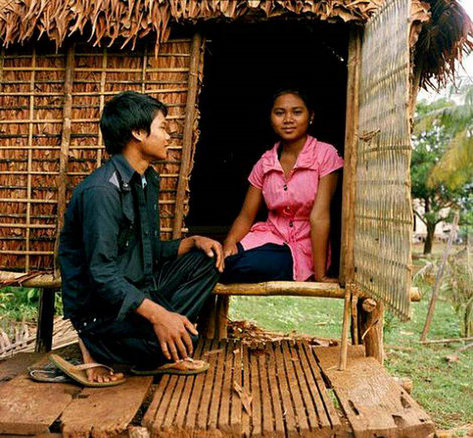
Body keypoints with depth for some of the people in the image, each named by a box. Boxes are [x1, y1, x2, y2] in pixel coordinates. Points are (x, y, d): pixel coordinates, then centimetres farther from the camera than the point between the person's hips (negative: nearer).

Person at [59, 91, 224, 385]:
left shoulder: (148, 180, 11)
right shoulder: (101, 191, -20)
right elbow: (102, 274, -26)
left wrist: (194, 241, -2)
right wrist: (157, 314, -34)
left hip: (140, 290, 9)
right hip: (100, 307, -9)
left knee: (207, 259, 1)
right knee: (185, 338, -29)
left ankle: (158, 353, -6)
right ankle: (98, 349, -4)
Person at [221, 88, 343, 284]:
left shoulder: (325, 154, -8)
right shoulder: (265, 163, 6)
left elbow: (319, 217, -17)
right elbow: (246, 216, 3)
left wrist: (320, 276, -19)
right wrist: (230, 241, -20)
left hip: (304, 249, -4)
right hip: (271, 237, 4)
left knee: (241, 266, -31)